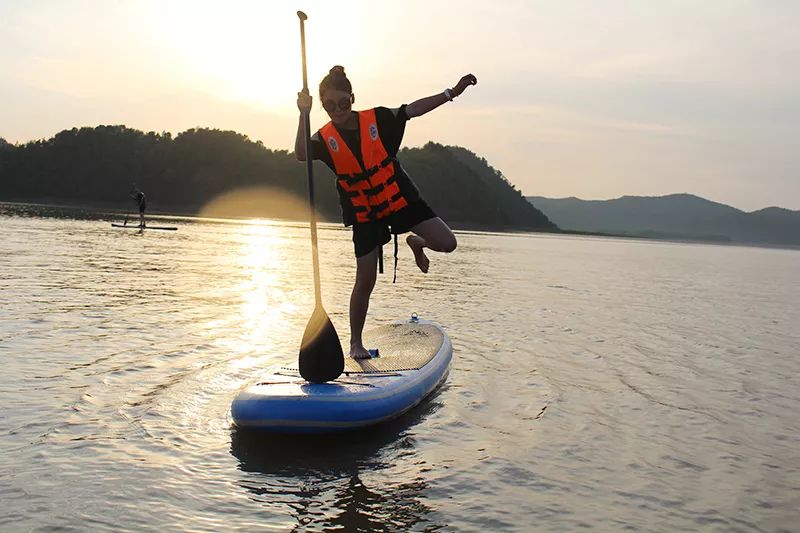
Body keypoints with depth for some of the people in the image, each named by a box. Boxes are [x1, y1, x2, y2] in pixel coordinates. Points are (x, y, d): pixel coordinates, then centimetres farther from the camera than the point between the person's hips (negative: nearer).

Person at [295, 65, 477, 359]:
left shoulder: (377, 119, -5)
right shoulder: (325, 138, -6)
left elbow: (415, 109, -1)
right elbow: (301, 154, -26)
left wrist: (452, 92, -6)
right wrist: (304, 115, -36)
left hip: (400, 197, 1)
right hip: (364, 214, -1)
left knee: (447, 243, -10)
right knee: (365, 281, 0)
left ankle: (417, 243, 28)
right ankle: (356, 342, 18)